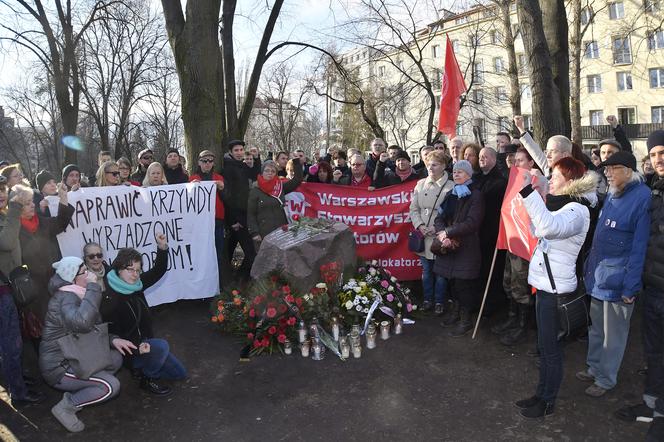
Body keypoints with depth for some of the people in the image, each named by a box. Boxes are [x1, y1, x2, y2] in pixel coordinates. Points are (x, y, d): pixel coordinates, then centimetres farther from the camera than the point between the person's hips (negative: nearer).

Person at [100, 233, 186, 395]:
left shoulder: (136, 285, -5)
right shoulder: (109, 298, -25)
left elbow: (158, 272, 6)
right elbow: (112, 335, -25)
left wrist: (162, 248, -8)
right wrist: (137, 347, -37)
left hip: (144, 343, 7)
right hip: (129, 350, -7)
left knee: (180, 373, 10)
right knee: (161, 346, -35)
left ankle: (142, 367, 25)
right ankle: (147, 380, -9)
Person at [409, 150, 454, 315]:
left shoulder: (451, 187, -7)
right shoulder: (421, 184, 7)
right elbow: (414, 208, 8)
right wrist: (419, 225, -6)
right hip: (423, 236, 4)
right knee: (426, 271, 14)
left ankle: (439, 302, 22)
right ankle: (428, 299, 29)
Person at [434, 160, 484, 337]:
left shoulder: (475, 196, -7)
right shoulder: (450, 194, 13)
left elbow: (472, 223, -17)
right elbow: (439, 217, 6)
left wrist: (448, 232, -16)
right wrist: (442, 233, -13)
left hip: (467, 248, -6)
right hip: (449, 246, 6)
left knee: (463, 283, -1)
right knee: (452, 280, 13)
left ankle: (465, 320, 12)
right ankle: (455, 311, 32)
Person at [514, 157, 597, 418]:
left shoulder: (577, 210, -19)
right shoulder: (559, 204, 11)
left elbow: (550, 227, -40)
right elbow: (538, 230, 21)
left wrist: (528, 192, -41)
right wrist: (533, 196, 11)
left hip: (556, 288, -9)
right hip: (546, 284, 9)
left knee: (550, 347, 5)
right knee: (544, 345, 18)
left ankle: (548, 401, 20)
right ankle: (541, 394, 32)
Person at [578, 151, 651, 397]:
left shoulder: (642, 198, -16)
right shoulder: (612, 195, 9)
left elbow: (639, 247, -17)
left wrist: (630, 286, -17)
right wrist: (589, 266, 14)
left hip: (618, 280, -7)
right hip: (598, 275, 7)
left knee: (613, 334, 9)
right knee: (596, 328, 20)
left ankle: (606, 379, 24)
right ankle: (594, 368, 36)